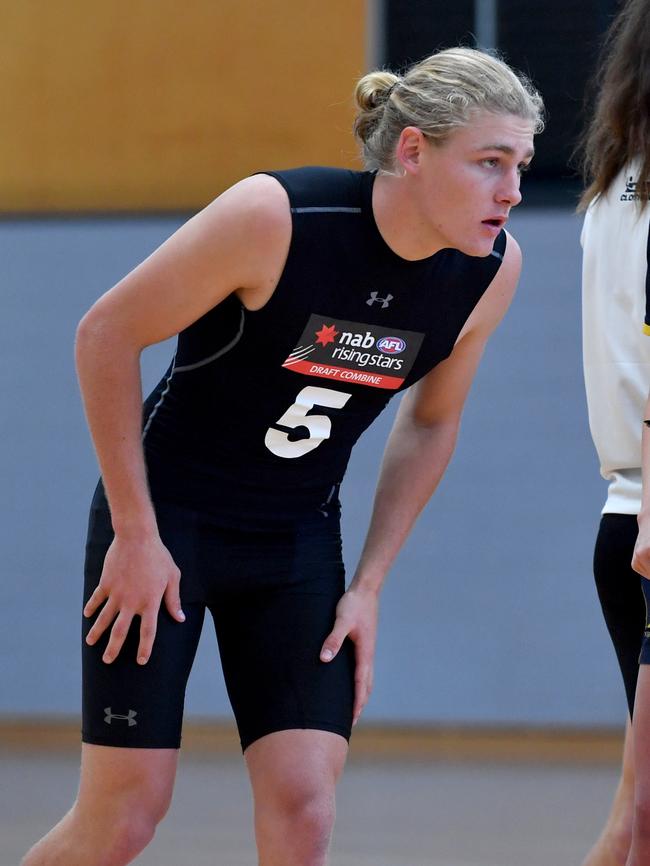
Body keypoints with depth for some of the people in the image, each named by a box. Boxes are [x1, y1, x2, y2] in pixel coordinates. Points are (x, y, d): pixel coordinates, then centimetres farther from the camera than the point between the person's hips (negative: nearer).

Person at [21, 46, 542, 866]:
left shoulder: (491, 270, -10)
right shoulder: (276, 216, -26)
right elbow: (106, 334, -16)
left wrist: (369, 584, 3)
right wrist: (135, 535, -15)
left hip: (299, 540, 4)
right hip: (164, 520, -4)